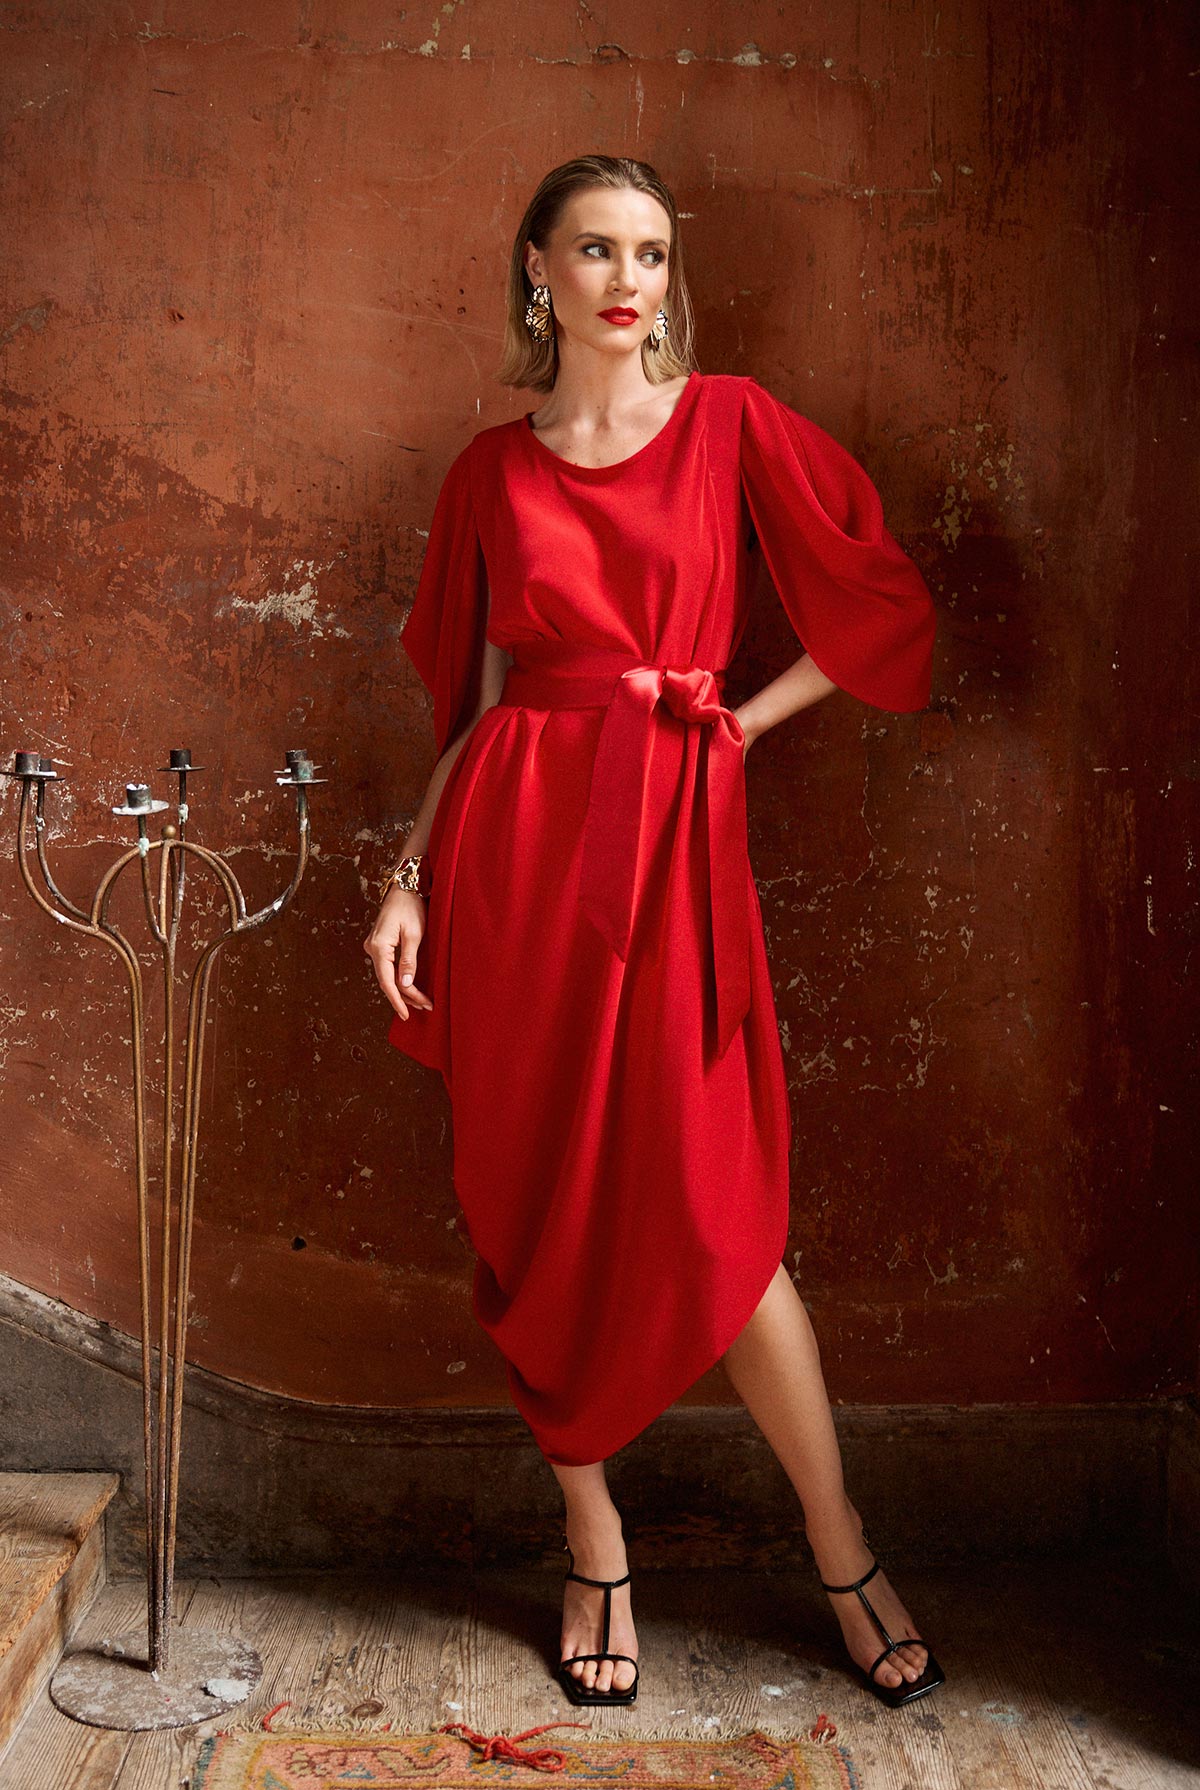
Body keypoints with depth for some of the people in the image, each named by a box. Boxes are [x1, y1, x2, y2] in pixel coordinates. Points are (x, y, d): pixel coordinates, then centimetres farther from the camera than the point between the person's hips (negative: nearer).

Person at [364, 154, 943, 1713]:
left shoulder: (730, 423, 7)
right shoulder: (492, 471, 12)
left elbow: (890, 607, 6)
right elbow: (473, 699, 12)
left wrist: (744, 720, 3)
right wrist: (410, 878, 5)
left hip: (672, 838, -2)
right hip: (517, 841, 2)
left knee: (708, 1210, -3)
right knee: (540, 1205, 6)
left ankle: (841, 1545, 18)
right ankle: (595, 1551, 24)